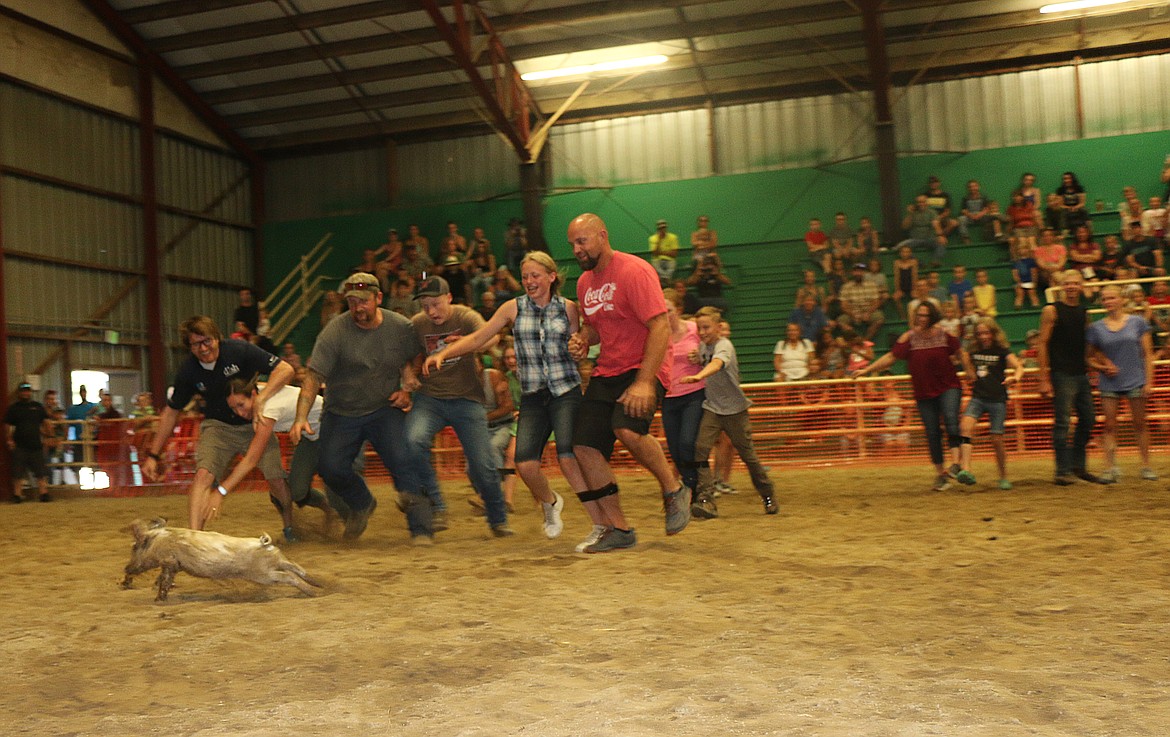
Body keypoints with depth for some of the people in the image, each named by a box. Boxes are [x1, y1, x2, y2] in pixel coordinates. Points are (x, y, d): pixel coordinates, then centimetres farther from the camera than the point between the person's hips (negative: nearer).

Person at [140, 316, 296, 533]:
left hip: (254, 424, -1)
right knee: (203, 474, -24)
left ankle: (289, 522, 21)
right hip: (218, 426, 1)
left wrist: (260, 400, -34)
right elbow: (171, 412, 2)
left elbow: (285, 369, -22)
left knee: (277, 480, -11)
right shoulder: (188, 372, -10)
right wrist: (152, 455, 0)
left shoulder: (239, 350, -20)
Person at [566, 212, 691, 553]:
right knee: (584, 446, -4)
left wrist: (644, 382, -26)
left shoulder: (634, 271, -12)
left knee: (627, 429, -32)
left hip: (643, 369, -8)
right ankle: (618, 529, 8)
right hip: (606, 372, 8)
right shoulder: (585, 281, 12)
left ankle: (674, 490, -5)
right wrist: (582, 340, 2)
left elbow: (660, 327, -19)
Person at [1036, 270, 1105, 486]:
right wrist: (1044, 379, -14)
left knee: (1088, 420, 10)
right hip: (1062, 376, -7)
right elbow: (1042, 344, -8)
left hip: (1082, 375, 7)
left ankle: (1078, 466, 22)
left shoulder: (1084, 313, 14)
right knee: (1062, 424, -6)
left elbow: (1087, 345, 21)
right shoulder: (1051, 311, -4)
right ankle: (1062, 471, -1)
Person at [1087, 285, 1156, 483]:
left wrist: (1148, 381, -4)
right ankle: (1111, 468, 1)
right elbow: (1090, 358, 9)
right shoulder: (1096, 328, 3)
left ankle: (1146, 466, 17)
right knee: (1110, 426, -1)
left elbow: (1148, 354, 2)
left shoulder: (1138, 322, 1)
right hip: (1110, 383, 1)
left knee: (1140, 424, 7)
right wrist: (1103, 367, -10)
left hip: (1135, 381, 0)